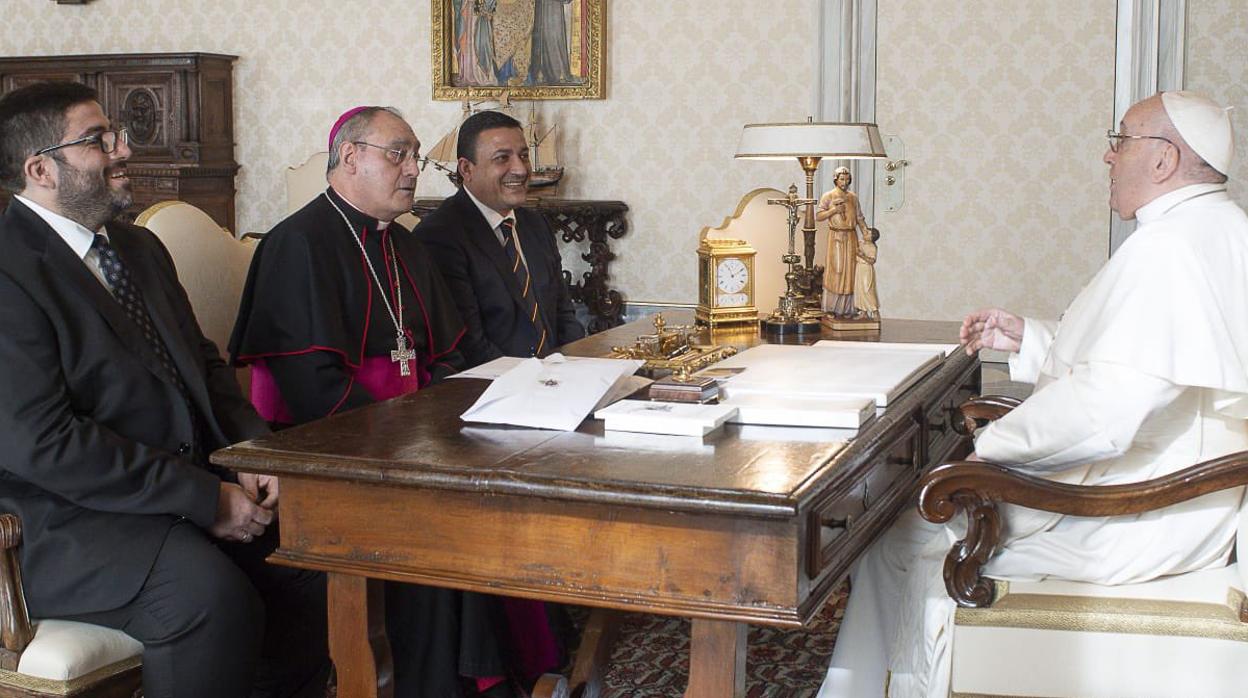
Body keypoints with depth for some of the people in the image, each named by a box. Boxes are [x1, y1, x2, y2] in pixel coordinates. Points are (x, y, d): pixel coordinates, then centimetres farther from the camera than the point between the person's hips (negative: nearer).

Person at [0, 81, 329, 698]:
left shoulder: (139, 247, 16)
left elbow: (203, 363, 19)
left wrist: (251, 449, -1)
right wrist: (205, 499, -20)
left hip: (193, 481, 8)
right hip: (68, 520, -8)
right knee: (213, 595, -32)